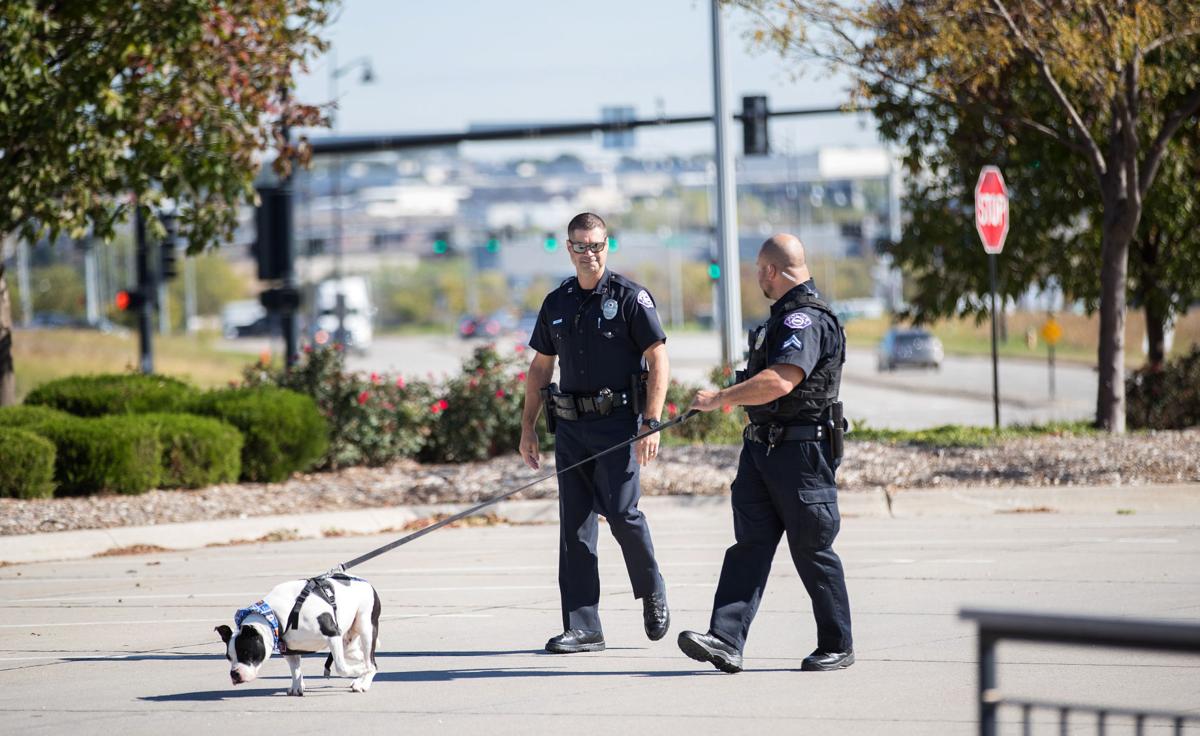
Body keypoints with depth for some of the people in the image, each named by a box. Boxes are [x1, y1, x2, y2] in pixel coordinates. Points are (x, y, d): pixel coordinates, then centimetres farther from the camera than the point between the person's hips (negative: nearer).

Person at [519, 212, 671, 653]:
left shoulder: (630, 297, -3)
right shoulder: (557, 303, 13)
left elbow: (658, 360, -7)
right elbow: (540, 367, 19)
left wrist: (652, 424, -15)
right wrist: (528, 426, 13)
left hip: (617, 423, -5)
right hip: (570, 426, 5)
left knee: (621, 513, -12)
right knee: (575, 526, 2)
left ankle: (653, 593, 16)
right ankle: (582, 629, 3)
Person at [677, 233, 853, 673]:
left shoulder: (807, 320, -17)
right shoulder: (785, 317, 16)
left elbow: (780, 382, -31)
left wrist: (720, 398, -25)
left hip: (801, 451, -10)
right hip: (761, 447, 10)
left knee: (812, 551, 1)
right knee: (749, 544, -2)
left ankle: (837, 646, 13)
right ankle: (726, 641, -10)